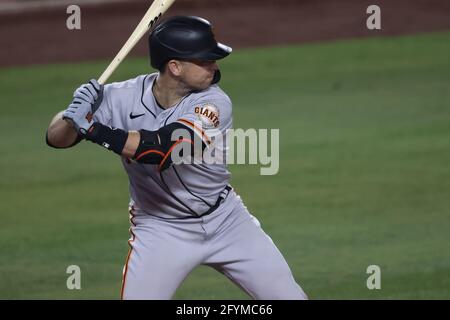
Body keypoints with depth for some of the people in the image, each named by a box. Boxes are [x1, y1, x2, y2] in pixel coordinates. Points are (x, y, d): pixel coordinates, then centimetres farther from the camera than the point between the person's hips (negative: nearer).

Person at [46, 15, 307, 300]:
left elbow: (162, 149, -36)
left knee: (289, 296, 2)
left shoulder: (214, 104, -21)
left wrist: (94, 130, -41)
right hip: (161, 230, -1)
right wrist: (73, 116, -38)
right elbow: (56, 138, -15)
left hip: (225, 222, 1)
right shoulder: (123, 98, -17)